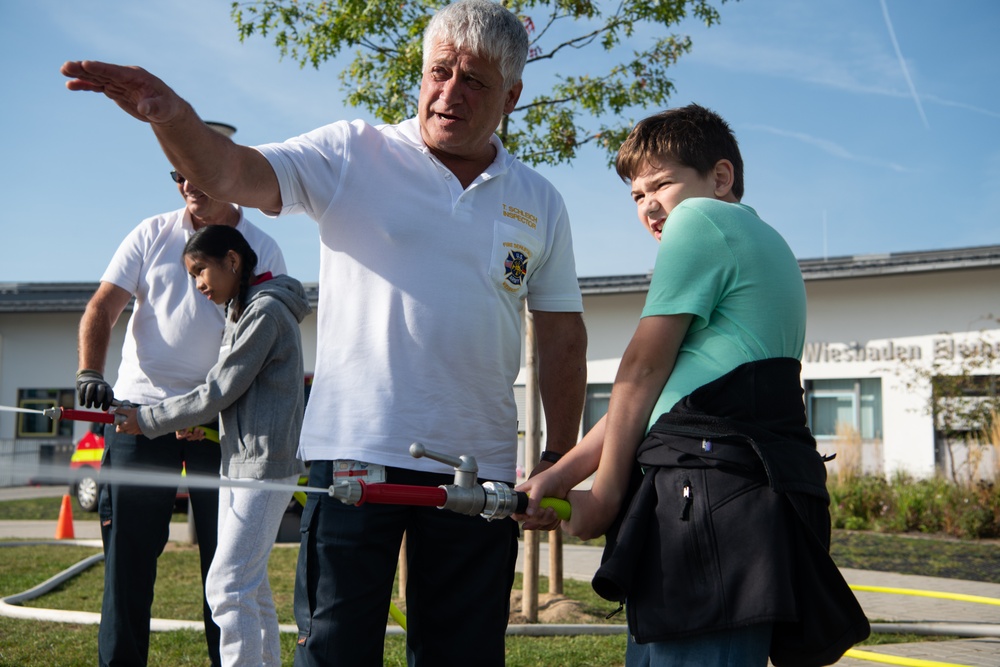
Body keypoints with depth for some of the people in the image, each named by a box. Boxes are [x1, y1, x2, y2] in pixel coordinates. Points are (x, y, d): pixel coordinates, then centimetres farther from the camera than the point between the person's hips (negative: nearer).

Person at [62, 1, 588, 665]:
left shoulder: (541, 203, 9)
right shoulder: (351, 154, 2)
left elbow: (563, 334, 13)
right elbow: (232, 173, -10)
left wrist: (557, 459, 9)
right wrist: (172, 115, -31)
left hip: (478, 469, 3)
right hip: (355, 452, -2)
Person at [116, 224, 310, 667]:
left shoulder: (266, 310, -12)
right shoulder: (244, 312, 19)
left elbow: (220, 392, -14)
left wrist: (149, 421, -6)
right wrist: (195, 423, 5)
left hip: (265, 465, -10)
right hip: (239, 464, 10)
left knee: (227, 586, -12)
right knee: (250, 586, 12)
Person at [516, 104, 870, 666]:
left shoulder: (700, 219, 0)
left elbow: (643, 371, -4)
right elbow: (663, 392, 21)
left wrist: (605, 494, 5)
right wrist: (561, 475, 14)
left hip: (710, 496, -10)